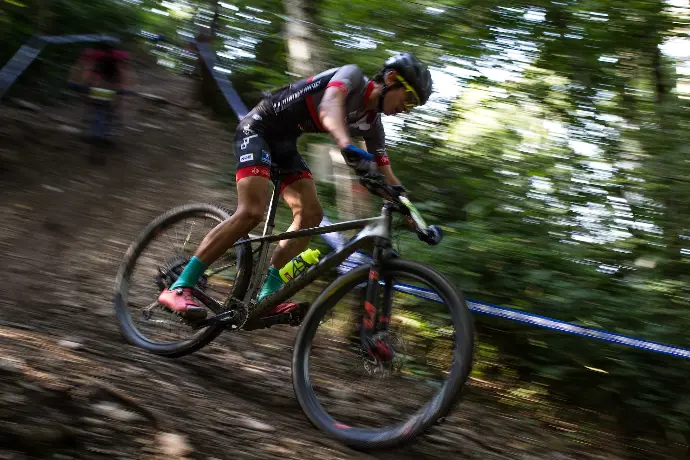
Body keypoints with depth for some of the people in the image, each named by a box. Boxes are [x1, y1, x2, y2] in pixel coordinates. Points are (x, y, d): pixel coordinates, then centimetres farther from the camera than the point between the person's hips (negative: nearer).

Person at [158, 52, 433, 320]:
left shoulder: (372, 122, 6)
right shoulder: (353, 76, -17)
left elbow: (386, 175, 9)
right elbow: (329, 106, -39)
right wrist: (347, 146, -58)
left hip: (284, 142, 9)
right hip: (259, 127, -9)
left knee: (310, 214, -8)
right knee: (251, 212, -24)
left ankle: (267, 297, -7)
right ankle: (178, 288, -22)